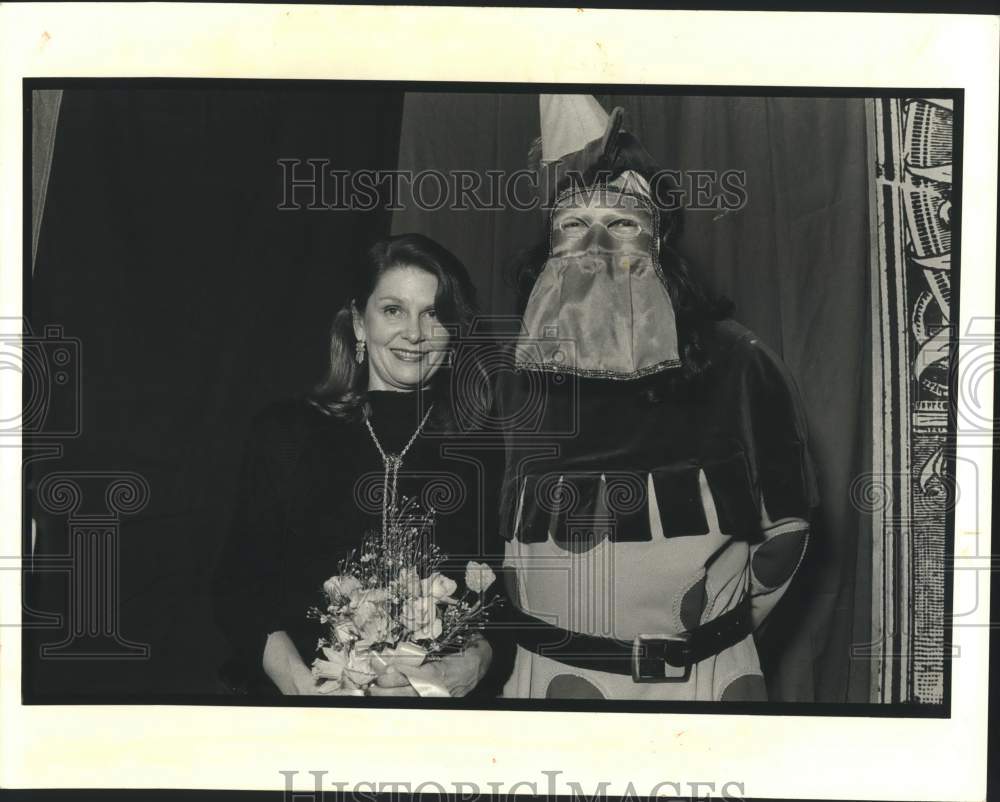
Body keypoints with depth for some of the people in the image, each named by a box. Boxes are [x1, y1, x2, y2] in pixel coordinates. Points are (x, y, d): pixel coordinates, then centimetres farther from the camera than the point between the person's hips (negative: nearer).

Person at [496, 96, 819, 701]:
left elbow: (786, 524, 4)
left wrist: (719, 630, 2)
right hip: (554, 673, 1)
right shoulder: (514, 375, -1)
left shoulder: (735, 365, -4)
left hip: (709, 674, 0)